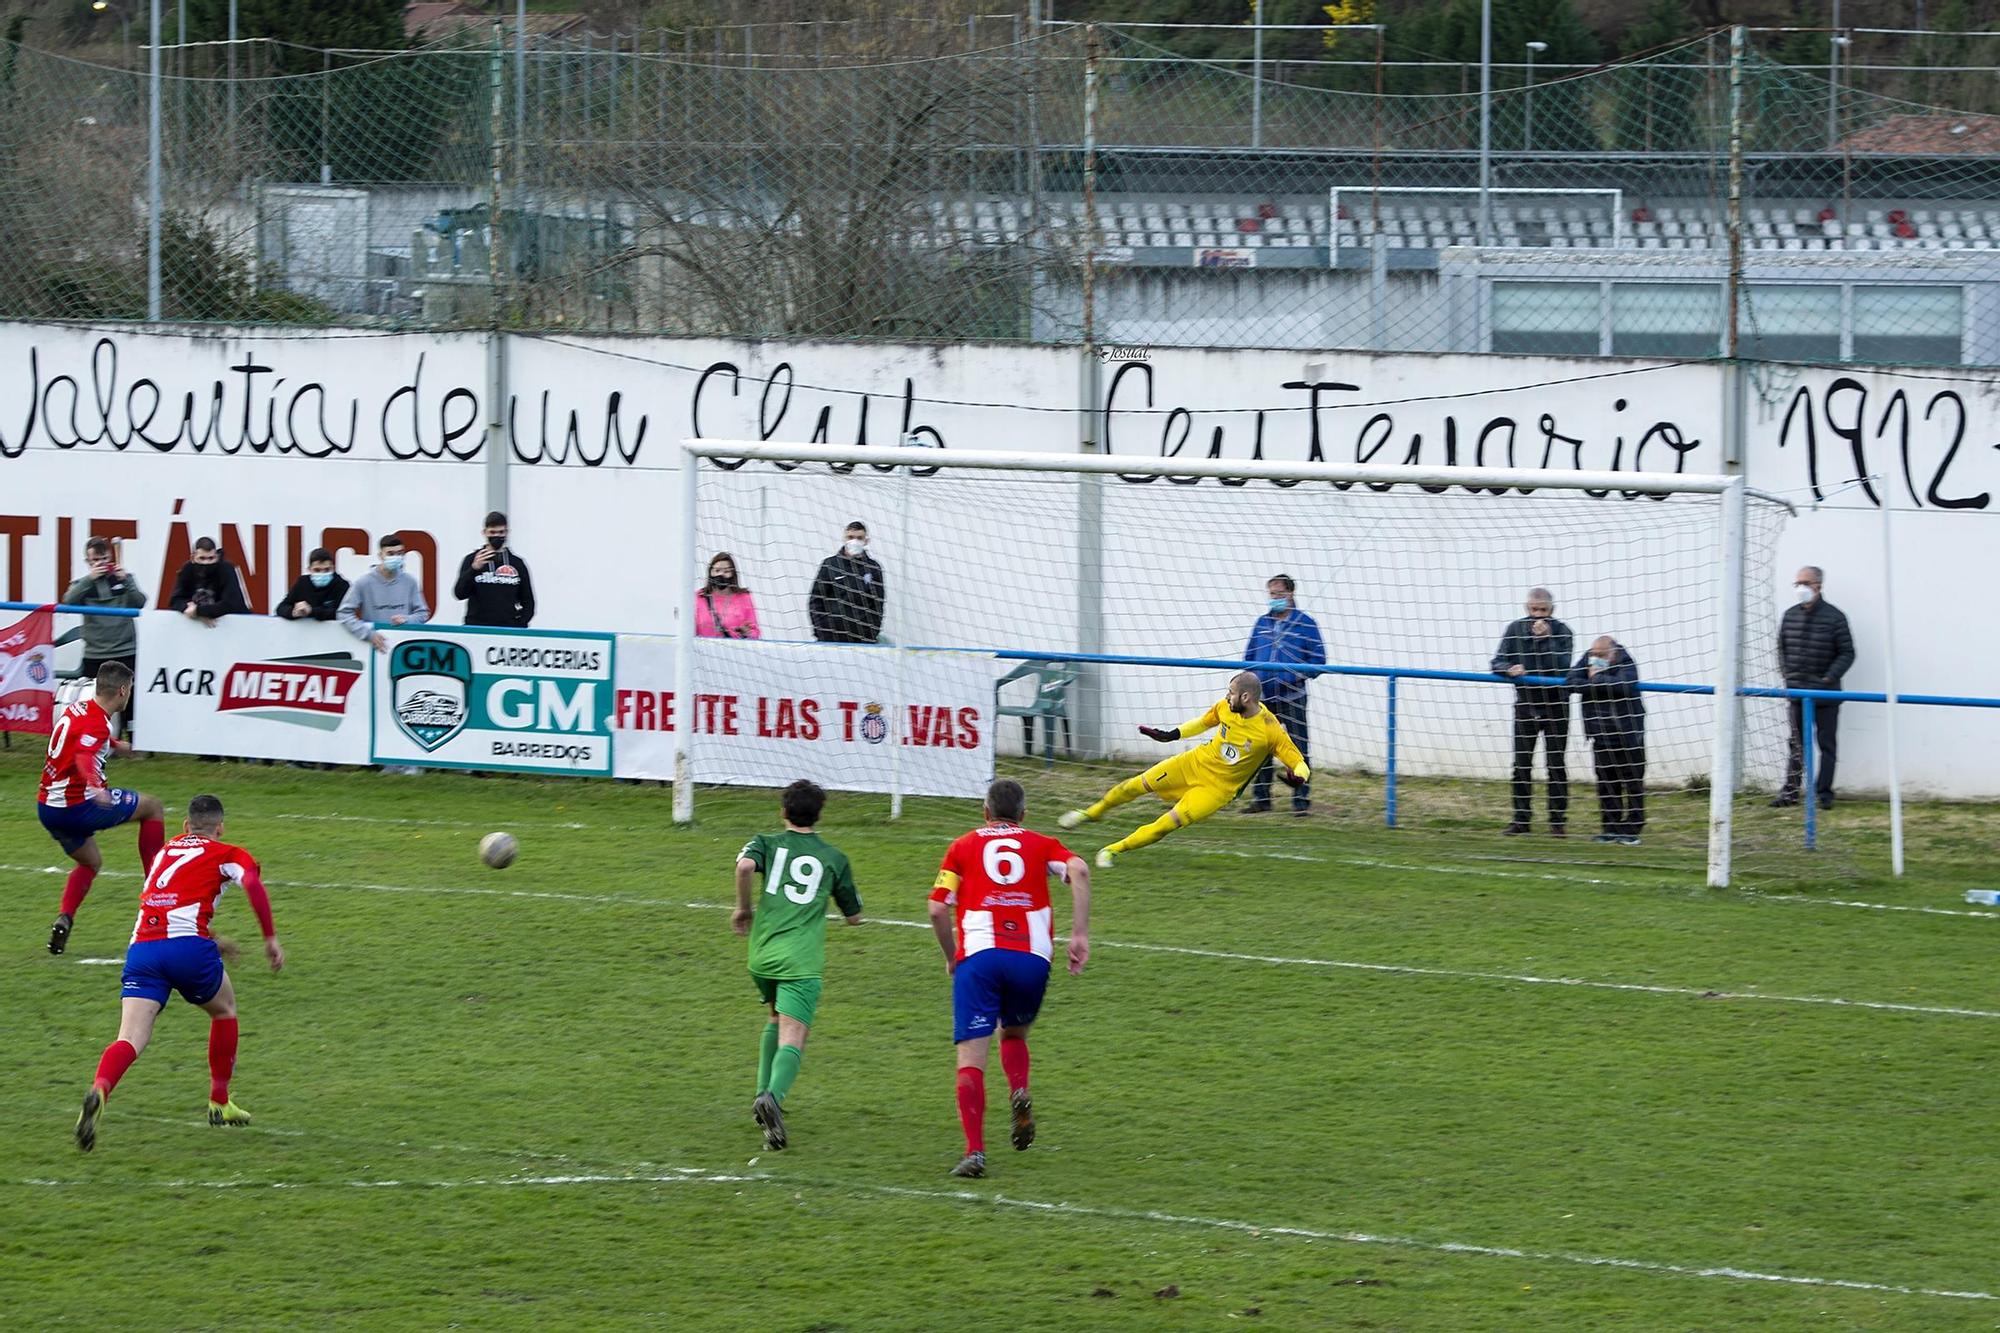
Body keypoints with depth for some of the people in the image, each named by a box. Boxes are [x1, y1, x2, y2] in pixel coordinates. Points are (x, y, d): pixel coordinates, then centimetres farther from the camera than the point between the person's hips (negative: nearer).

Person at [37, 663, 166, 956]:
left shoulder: (78, 709, 10)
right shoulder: (97, 723, -19)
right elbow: (84, 757, -39)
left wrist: (114, 746, 53)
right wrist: (96, 788, -58)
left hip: (47, 808, 8)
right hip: (78, 807, -8)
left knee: (90, 863, 28)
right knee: (153, 807, 8)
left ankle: (63, 919, 6)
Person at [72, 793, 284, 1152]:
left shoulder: (165, 852, 30)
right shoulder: (227, 854, 14)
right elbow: (252, 883, -8)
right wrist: (271, 938, -3)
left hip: (141, 948, 3)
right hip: (187, 945, -3)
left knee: (130, 1040, -8)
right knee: (224, 1009, 27)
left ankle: (98, 1091, -39)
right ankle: (219, 1102, 31)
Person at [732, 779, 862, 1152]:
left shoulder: (767, 844, 9)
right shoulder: (834, 858, 11)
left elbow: (745, 865, -16)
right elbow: (854, 916, 20)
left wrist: (743, 908, 0)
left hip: (762, 955, 3)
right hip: (802, 962, -3)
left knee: (777, 1020, 30)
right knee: (792, 1039, -12)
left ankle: (764, 1094, 25)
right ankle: (773, 1096, -40)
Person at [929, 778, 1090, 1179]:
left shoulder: (963, 847, 16)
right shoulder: (1041, 845, 17)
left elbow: (938, 909, 6)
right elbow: (1078, 871, -3)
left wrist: (951, 958, 20)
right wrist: (1080, 934, -4)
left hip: (978, 955, -2)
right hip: (1032, 956, 2)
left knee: (971, 1056, -3)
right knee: (1014, 1033, 28)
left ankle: (975, 1150, -17)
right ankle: (1019, 1093, -1)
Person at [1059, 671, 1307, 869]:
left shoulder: (1270, 731, -25)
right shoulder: (1225, 706, -11)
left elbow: (1300, 765, -20)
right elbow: (1204, 722, 12)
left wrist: (1296, 777, -43)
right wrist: (1172, 734, 3)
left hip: (1219, 788, -5)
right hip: (1197, 762, 5)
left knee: (1169, 824, -15)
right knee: (1139, 785, 3)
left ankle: (1114, 850, 3)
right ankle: (1094, 811, 31)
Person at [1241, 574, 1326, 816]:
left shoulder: (1306, 624, -1)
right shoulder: (1262, 623, 13)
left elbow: (1318, 659, -2)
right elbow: (1249, 655, 21)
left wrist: (1299, 675, -17)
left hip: (1292, 698, -5)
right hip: (1262, 698, 5)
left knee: (1298, 749, -5)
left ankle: (1301, 799, 0)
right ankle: (1261, 798, 16)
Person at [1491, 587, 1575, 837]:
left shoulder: (1561, 631, -7)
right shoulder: (1515, 630, 1)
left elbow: (1561, 666, -20)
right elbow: (1497, 662, -2)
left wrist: (1544, 638, -27)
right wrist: (1509, 670, -24)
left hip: (1555, 706, -3)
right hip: (1525, 704, 3)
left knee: (1556, 764, 0)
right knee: (1521, 765, 4)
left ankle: (1558, 821, 6)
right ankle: (1521, 819, 11)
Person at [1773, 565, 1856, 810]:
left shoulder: (1834, 617, -6)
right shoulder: (1789, 616, 7)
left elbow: (1847, 653, -3)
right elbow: (1782, 649, 17)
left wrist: (1830, 677, -14)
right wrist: (1786, 675, 4)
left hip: (1825, 693, -4)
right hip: (1796, 691, 4)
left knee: (1827, 744, 2)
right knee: (1796, 744, 7)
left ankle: (1823, 792, 5)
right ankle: (1790, 792, 10)